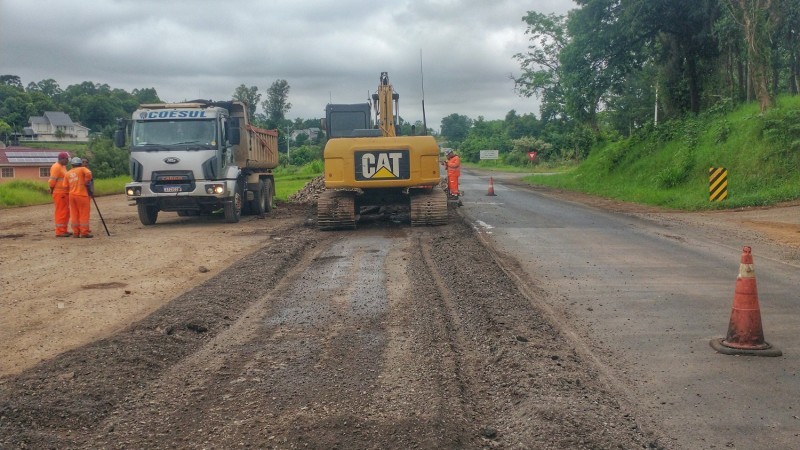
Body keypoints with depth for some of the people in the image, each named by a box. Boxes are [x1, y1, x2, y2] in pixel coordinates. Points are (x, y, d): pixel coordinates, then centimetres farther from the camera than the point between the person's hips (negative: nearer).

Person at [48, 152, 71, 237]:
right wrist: (52, 191, -9)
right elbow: (52, 181, -18)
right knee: (61, 212, -7)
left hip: (65, 193, 10)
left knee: (66, 212, 13)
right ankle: (59, 232, -4)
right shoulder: (56, 167, -14)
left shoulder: (63, 166, 16)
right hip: (59, 194, -10)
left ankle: (64, 230, 19)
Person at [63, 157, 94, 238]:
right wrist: (87, 182, -8)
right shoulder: (82, 169, 0)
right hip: (82, 195, -5)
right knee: (84, 214, -1)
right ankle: (84, 232, -3)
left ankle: (75, 233, 10)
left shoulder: (68, 173, 15)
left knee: (74, 214, 10)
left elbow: (65, 186, 9)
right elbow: (88, 173, -21)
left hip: (72, 195, 5)